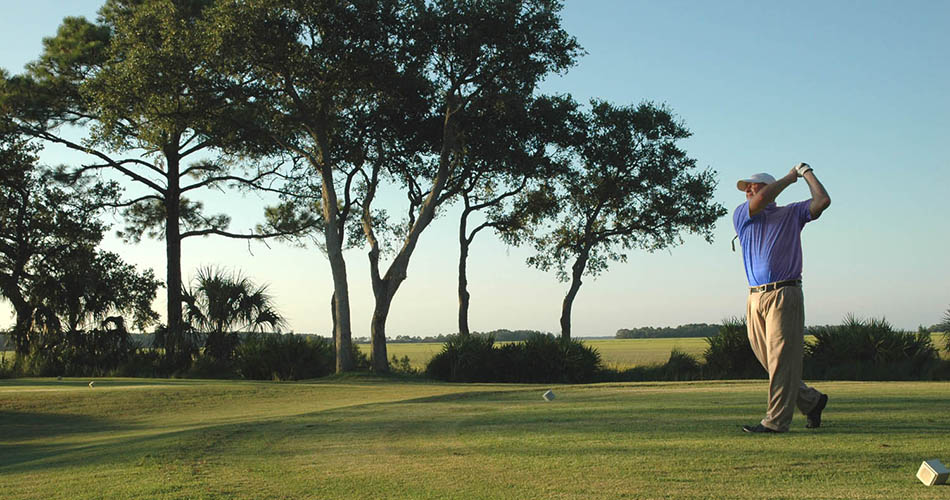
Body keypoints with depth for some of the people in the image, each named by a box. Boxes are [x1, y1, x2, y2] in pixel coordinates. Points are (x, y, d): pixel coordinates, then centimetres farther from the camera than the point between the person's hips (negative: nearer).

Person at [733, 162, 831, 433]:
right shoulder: (742, 215, 16)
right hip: (755, 298, 4)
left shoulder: (791, 214, 13)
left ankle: (776, 420, -7)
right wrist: (790, 177, 8)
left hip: (784, 294, -4)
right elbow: (760, 201, -3)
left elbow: (822, 201, 0)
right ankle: (811, 401, 23)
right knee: (768, 360, 6)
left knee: (781, 359, -8)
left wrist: (807, 173, 12)